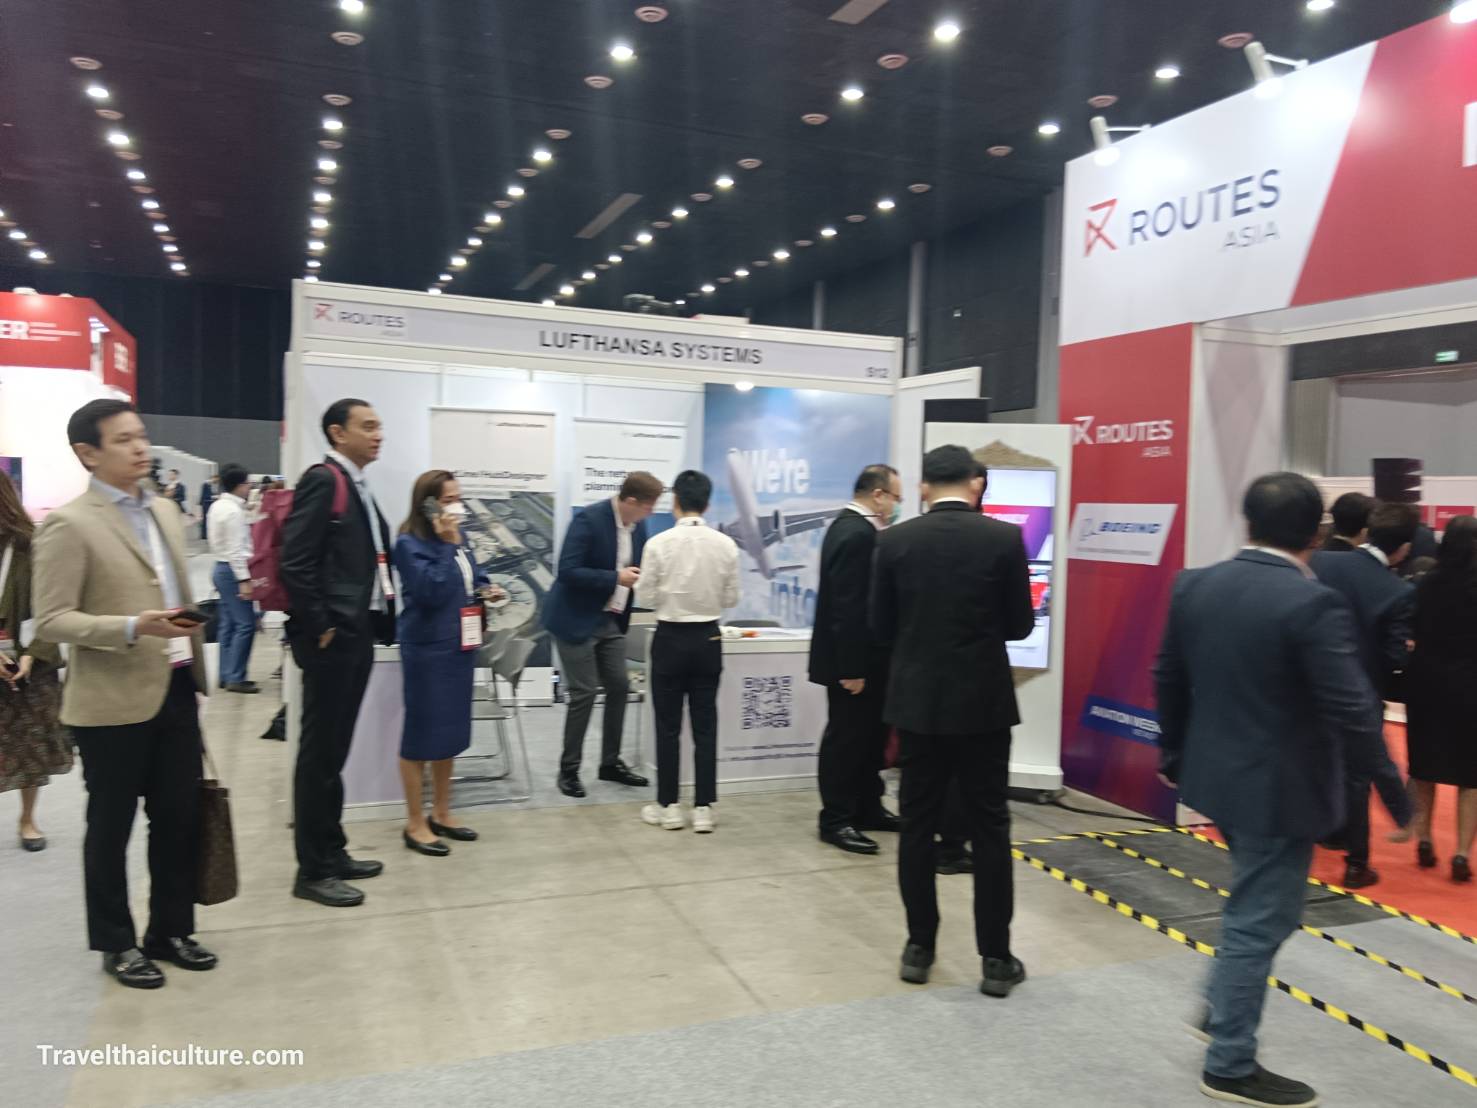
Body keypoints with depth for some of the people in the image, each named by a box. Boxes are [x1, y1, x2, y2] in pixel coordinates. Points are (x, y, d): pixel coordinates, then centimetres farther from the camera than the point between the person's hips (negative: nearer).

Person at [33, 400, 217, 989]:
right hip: (113, 702, -6)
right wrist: (133, 627, -27)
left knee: (180, 817, 13)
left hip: (176, 691, 7)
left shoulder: (165, 512, 11)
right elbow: (50, 621, -14)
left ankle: (171, 931, 30)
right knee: (111, 828, 10)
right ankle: (117, 944, 26)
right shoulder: (69, 524, -11)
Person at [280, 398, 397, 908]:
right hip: (331, 640, -9)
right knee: (319, 751, 0)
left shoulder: (358, 487, 16)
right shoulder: (322, 480, -12)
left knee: (335, 749, 16)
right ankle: (312, 870, 10)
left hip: (357, 636, 9)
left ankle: (332, 852, 27)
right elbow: (294, 564, -19)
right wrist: (319, 629, -17)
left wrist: (381, 620, 12)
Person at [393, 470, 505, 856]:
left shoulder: (458, 539, 9)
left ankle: (441, 815, 28)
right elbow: (430, 591, -26)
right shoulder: (410, 544, -14)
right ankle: (415, 825, 12)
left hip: (459, 646, 8)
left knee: (451, 731, 15)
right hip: (427, 649, -8)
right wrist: (447, 544, -25)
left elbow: (472, 578, 23)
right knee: (422, 732, 1)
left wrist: (487, 590, 2)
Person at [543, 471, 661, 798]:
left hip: (611, 620, 8)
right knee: (584, 694, -4)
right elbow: (567, 571, -24)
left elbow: (637, 567, 16)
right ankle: (569, 769, 11)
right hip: (577, 619, -8)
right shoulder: (588, 519, -20)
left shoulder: (638, 526, 3)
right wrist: (616, 578, -26)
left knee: (619, 688, 9)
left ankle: (611, 762, 23)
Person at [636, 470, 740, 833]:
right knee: (705, 725, 9)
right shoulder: (725, 544, -7)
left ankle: (668, 806, 15)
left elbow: (647, 599, -7)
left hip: (670, 639, -2)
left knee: (668, 726, 8)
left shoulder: (659, 544, -13)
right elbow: (731, 598, 1)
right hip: (707, 639, 2)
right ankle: (704, 808, 12)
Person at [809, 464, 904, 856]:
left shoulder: (852, 526, 10)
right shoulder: (857, 534, -22)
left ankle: (867, 808, 31)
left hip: (861, 658, 10)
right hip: (853, 660, -10)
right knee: (846, 739, 1)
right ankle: (836, 820, 13)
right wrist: (851, 669, -24)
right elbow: (848, 607, -26)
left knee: (870, 735, 19)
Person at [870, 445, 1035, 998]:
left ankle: (919, 946, 19)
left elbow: (881, 627, 2)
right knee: (989, 830, 7)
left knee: (918, 825, 11)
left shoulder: (894, 540, -3)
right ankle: (996, 959, 13)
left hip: (916, 701, 1)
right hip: (982, 703, -1)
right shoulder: (1004, 538, -7)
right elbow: (1021, 624, -1)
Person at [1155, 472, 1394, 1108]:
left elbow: (1168, 679, 9)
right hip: (1280, 792, -7)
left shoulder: (1194, 587, -1)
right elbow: (1351, 713, -23)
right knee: (1259, 921, 6)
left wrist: (1174, 752, 22)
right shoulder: (1313, 604, -22)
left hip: (1215, 775, 7)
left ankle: (1220, 1007, 40)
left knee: (1257, 905, 28)